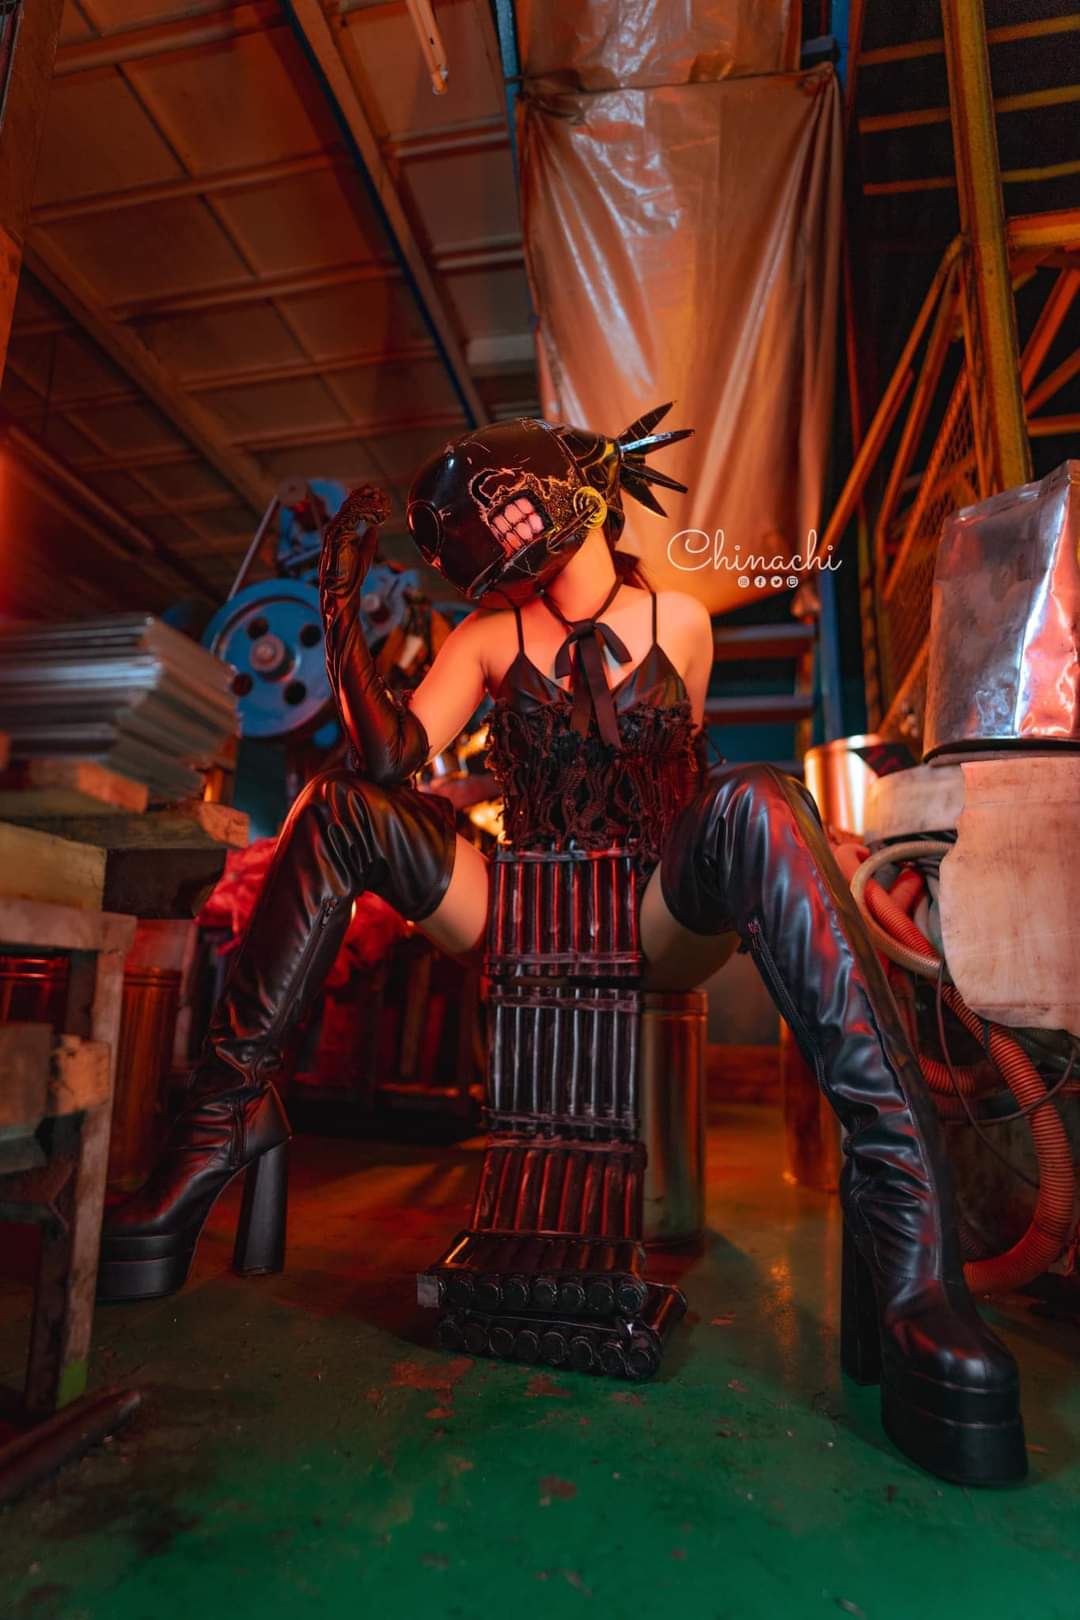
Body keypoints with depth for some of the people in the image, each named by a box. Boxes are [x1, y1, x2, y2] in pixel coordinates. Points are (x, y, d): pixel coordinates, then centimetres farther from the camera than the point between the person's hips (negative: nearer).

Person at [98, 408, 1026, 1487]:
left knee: (757, 802, -32)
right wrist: (341, 605, -10)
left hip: (654, 929, -2)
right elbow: (390, 756, -7)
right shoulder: (490, 635, 10)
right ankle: (225, 1118, -17)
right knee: (343, 808, -15)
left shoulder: (678, 621, 8)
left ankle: (907, 1250, -39)